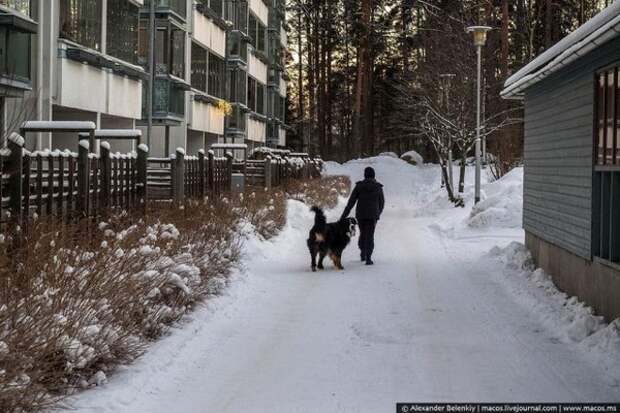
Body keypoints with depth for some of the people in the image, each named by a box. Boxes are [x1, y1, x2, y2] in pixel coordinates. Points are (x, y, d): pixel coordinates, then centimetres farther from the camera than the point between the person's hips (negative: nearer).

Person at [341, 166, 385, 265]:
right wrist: (378, 213, 27)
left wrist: (343, 216, -4)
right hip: (372, 215, -1)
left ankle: (363, 254, 31)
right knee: (370, 236, 2)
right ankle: (368, 258, -12)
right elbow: (382, 202, 9)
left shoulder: (359, 186, -3)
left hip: (360, 214, 1)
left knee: (362, 234, 22)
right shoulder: (378, 187, -1)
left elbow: (351, 202, -6)